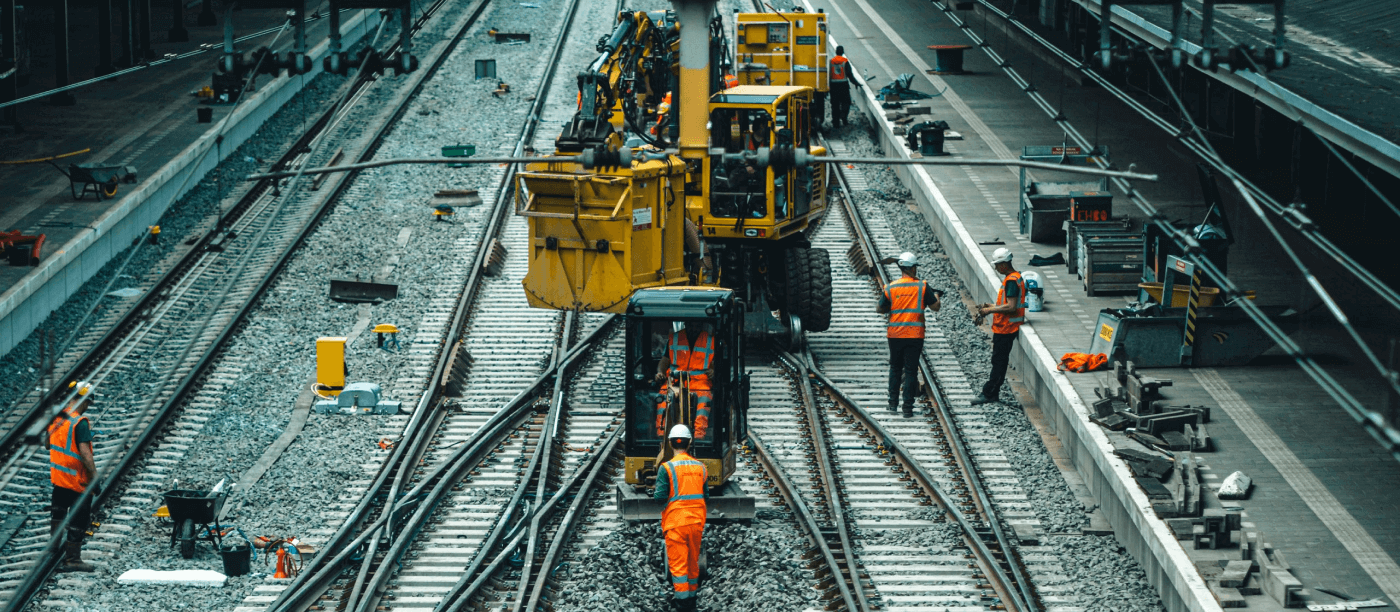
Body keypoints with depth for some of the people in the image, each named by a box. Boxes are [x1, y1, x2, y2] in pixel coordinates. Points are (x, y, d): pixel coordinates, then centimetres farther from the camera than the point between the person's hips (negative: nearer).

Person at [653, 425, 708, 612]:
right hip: (697, 520, 4)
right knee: (693, 561, 16)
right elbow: (706, 496, 6)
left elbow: (660, 497, -14)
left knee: (677, 562, 1)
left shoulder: (667, 468, -12)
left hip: (676, 521, -4)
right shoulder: (700, 467, 2)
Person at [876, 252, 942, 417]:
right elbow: (936, 307, -1)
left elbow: (879, 309, 6)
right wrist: (936, 296, 20)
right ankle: (908, 408, 1)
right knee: (911, 371, 2)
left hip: (894, 334, 2)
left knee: (895, 368, 19)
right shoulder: (922, 286, -6)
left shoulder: (891, 288, -1)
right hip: (915, 334, -2)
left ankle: (893, 403, 21)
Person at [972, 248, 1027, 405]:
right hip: (1004, 327, 10)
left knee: (999, 361, -5)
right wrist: (991, 306, 12)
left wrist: (990, 310, -17)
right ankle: (991, 392, 17)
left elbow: (1011, 307, -25)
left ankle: (990, 393, -2)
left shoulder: (1011, 281, -19)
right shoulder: (1014, 277, 14)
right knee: (998, 360, 13)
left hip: (1005, 328, -10)